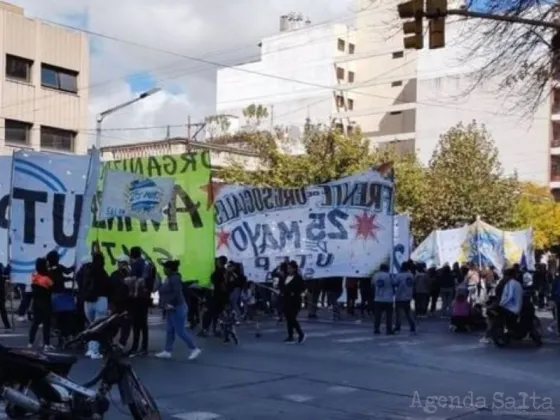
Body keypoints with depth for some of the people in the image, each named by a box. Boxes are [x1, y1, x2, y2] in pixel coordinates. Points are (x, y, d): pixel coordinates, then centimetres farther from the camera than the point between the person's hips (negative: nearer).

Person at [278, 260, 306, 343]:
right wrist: (281, 291, 4)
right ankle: (290, 337, 14)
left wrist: (295, 293, -16)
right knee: (288, 318, 8)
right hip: (285, 300, 6)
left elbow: (303, 287, -10)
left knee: (292, 318, -10)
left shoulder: (298, 278, -7)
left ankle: (301, 334, 8)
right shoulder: (284, 277, 10)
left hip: (294, 301, -6)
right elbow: (280, 285, 22)